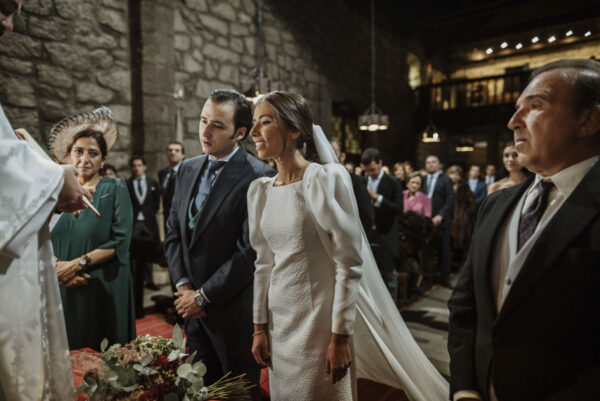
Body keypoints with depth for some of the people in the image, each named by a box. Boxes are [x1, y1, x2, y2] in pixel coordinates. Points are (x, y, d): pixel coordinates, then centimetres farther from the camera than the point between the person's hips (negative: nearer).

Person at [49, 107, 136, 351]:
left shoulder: (115, 190, 0)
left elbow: (120, 242, -9)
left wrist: (78, 263, -13)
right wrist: (59, 266, -11)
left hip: (105, 290, -2)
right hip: (63, 290, 3)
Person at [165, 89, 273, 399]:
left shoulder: (258, 176, -19)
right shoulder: (187, 169, 5)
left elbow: (251, 251, -21)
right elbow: (173, 231, 8)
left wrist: (203, 296, -13)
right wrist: (183, 286, -3)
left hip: (233, 308, -6)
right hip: (192, 305, 6)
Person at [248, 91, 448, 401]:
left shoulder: (326, 179, -15)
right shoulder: (259, 190, 3)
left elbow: (350, 265, -16)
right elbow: (264, 264, 8)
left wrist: (340, 338, -14)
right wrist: (259, 327, 9)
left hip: (320, 323, -6)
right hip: (279, 324, 6)